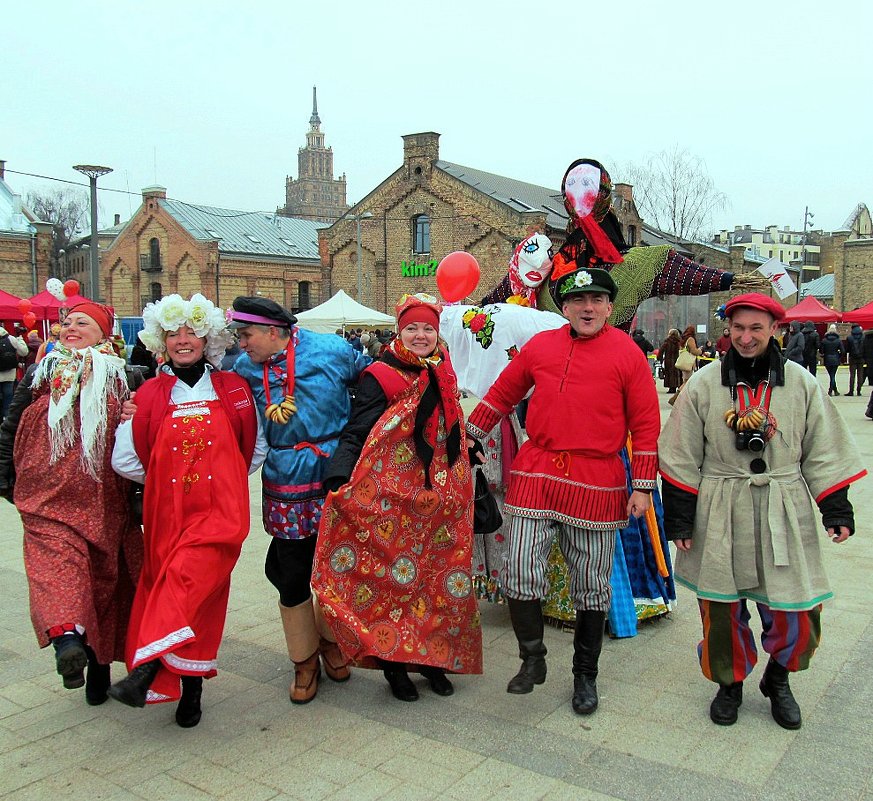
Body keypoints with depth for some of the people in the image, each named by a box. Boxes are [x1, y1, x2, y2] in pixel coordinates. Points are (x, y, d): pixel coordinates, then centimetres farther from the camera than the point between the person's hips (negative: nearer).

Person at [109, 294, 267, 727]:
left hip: (219, 510, -1)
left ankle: (146, 668, -21)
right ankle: (191, 689, 17)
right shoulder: (150, 394, 4)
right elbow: (125, 459, 5)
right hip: (167, 513, 2)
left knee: (188, 581, -21)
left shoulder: (233, 389, 4)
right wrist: (165, 479, 11)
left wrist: (222, 479, 9)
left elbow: (257, 447, 13)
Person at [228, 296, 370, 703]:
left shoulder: (330, 350, -7)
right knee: (292, 577, 6)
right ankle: (304, 660, 29)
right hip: (286, 491, 2)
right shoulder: (245, 368, 1)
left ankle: (330, 641, 39)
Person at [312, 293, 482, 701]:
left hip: (441, 496, 5)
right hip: (391, 495, -5)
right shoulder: (380, 377, -7)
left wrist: (462, 486, 22)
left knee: (439, 574, 10)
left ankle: (432, 656, 25)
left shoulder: (444, 376, 11)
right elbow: (356, 434, -13)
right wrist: (339, 480, -27)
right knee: (392, 575, 1)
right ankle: (393, 661, 16)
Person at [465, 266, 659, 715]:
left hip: (597, 485, -1)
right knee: (520, 573, -4)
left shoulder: (627, 353, 0)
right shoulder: (539, 346, 7)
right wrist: (466, 437, 19)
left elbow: (645, 425, 1)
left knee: (591, 586, 9)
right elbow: (502, 395, 17)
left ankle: (585, 675, 29)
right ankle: (532, 660, 20)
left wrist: (642, 487, -3)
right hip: (535, 476, 2)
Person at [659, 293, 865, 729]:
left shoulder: (801, 383, 3)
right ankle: (730, 682, 32)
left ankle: (777, 678, 30)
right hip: (720, 515, 0)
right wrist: (679, 518, -2)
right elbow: (682, 457, 1)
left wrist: (837, 510, 1)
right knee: (722, 607, 7)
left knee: (797, 610, 1)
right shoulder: (704, 383, -1)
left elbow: (823, 453, 8)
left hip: (784, 514, 1)